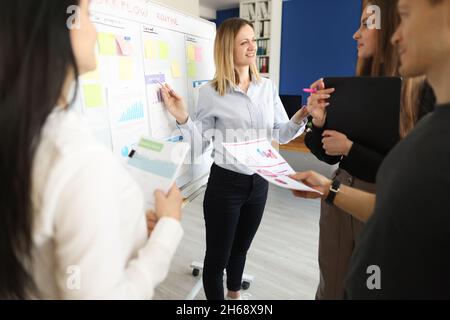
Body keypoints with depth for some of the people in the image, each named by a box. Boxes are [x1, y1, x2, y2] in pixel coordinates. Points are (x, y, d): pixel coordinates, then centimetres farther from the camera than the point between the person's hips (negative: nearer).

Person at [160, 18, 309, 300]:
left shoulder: (267, 87, 3)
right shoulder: (211, 93, -9)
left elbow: (281, 135, 5)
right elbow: (200, 145, -6)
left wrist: (303, 115, -11)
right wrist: (182, 118, -20)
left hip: (259, 182, 5)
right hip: (226, 183, -4)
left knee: (241, 248, 25)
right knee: (217, 255, 8)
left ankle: (235, 295, 52)